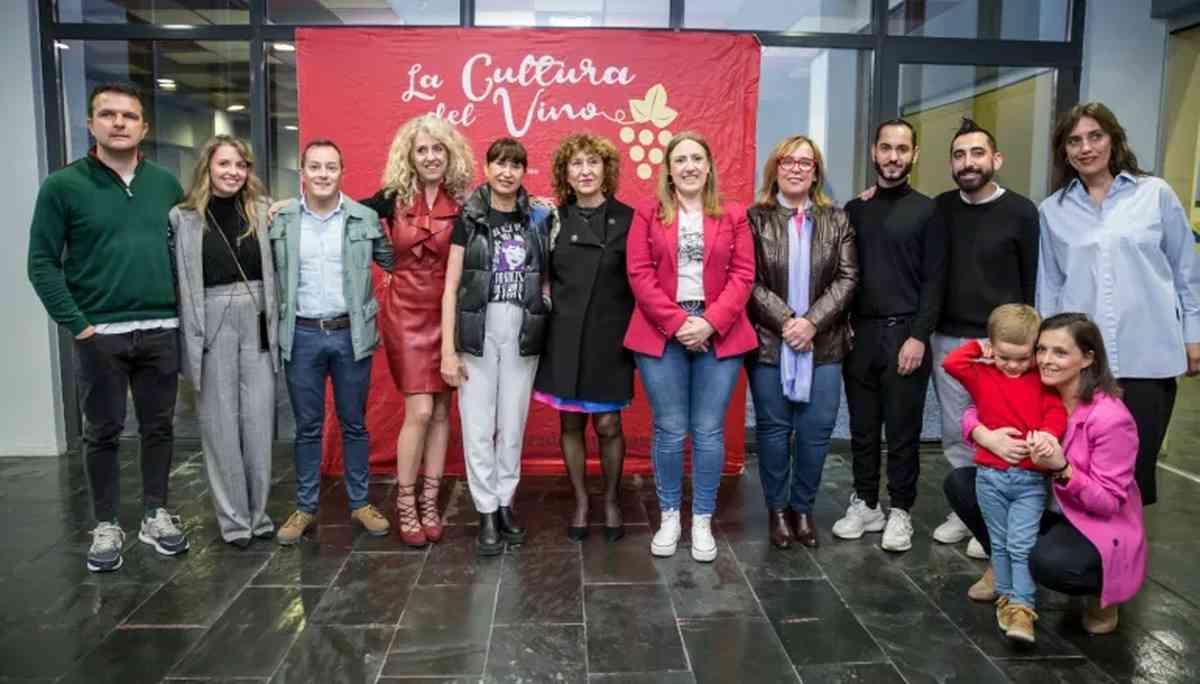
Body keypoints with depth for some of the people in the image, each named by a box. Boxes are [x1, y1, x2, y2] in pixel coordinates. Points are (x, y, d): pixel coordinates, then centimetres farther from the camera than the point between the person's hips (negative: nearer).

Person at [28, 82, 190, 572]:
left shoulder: (166, 183, 6)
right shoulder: (62, 186, -4)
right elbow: (42, 263, -4)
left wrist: (185, 312, 3)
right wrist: (76, 324, -11)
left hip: (162, 330, 3)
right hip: (99, 334, -2)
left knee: (158, 427, 11)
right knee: (102, 434, 8)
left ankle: (155, 516, 25)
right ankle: (106, 526, 21)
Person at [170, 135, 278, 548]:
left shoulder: (263, 211, 7)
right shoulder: (183, 217, -1)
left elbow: (277, 267, 9)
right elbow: (178, 281, -3)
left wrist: (276, 324, 2)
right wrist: (191, 337, -8)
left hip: (258, 323, 2)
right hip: (212, 325, -2)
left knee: (259, 420, 6)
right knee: (221, 423, 5)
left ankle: (257, 511, 20)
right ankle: (233, 518, 16)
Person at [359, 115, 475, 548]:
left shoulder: (463, 203, -1)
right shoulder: (393, 198, -2)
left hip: (448, 314, 2)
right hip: (406, 312, -2)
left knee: (441, 411, 6)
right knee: (419, 411, -6)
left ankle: (429, 502, 18)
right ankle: (405, 506, 9)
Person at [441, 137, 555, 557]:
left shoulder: (539, 219, 6)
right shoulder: (469, 218, 1)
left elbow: (548, 278, 13)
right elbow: (451, 286, -1)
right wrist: (448, 350, -6)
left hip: (522, 333, 2)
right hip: (477, 331, -1)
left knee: (513, 424, 9)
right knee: (478, 427, 1)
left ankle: (505, 503, 24)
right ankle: (487, 513, 14)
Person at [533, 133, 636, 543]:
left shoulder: (627, 219, -1)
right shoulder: (553, 219, 4)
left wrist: (634, 328, -5)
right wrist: (547, 298, -3)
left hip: (609, 338, -2)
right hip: (564, 337, 2)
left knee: (608, 424, 3)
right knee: (570, 423, 9)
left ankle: (611, 501, 24)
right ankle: (580, 503, 25)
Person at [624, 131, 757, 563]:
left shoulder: (733, 217, 10)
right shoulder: (648, 216, 7)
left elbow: (743, 275, 2)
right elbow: (639, 274, -2)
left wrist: (710, 322, -12)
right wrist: (676, 323, -12)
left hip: (718, 336, 1)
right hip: (662, 335, -1)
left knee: (709, 431, 4)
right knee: (669, 431, 3)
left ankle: (702, 521, 16)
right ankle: (669, 517, 18)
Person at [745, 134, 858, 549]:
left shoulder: (837, 220, 8)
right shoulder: (754, 219, 0)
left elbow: (847, 278, 0)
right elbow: (749, 281, -6)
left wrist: (812, 321, -13)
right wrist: (785, 322, -15)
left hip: (824, 344, 2)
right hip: (770, 342, -2)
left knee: (817, 430, 4)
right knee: (773, 428, 6)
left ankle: (803, 507, 23)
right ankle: (776, 508, 22)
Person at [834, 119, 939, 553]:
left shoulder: (926, 211, 2)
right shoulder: (854, 210, 11)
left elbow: (933, 281, -4)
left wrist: (919, 336, -12)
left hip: (904, 332, -3)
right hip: (859, 332, 3)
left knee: (902, 430, 3)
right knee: (862, 428, 9)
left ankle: (900, 511, 15)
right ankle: (865, 504, 21)